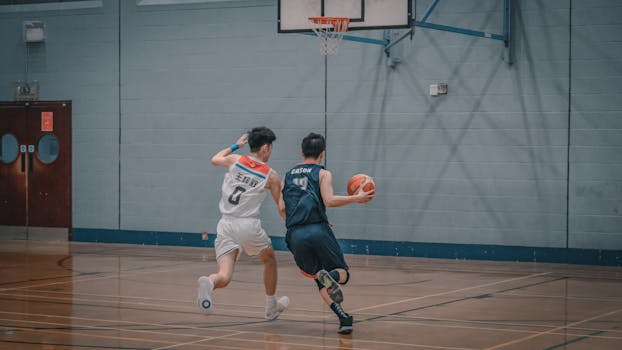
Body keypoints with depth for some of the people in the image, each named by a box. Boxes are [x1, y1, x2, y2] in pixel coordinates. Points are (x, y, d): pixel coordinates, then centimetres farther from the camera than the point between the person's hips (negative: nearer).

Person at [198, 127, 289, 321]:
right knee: (269, 260, 27)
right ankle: (271, 307, 39)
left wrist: (235, 146, 43)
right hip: (248, 225, -2)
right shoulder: (271, 175, 2)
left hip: (225, 225, 2)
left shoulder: (235, 160, 8)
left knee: (224, 277, -4)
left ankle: (209, 282, -41)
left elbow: (215, 160, 31)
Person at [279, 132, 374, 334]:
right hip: (318, 231, -4)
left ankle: (342, 317, -6)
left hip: (295, 236, 4)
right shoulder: (323, 173, 7)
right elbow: (329, 200, -9)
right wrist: (356, 198, 0)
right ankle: (331, 277, -28)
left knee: (321, 282, 16)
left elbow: (281, 208, 11)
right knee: (343, 273, 9)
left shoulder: (287, 177, 20)